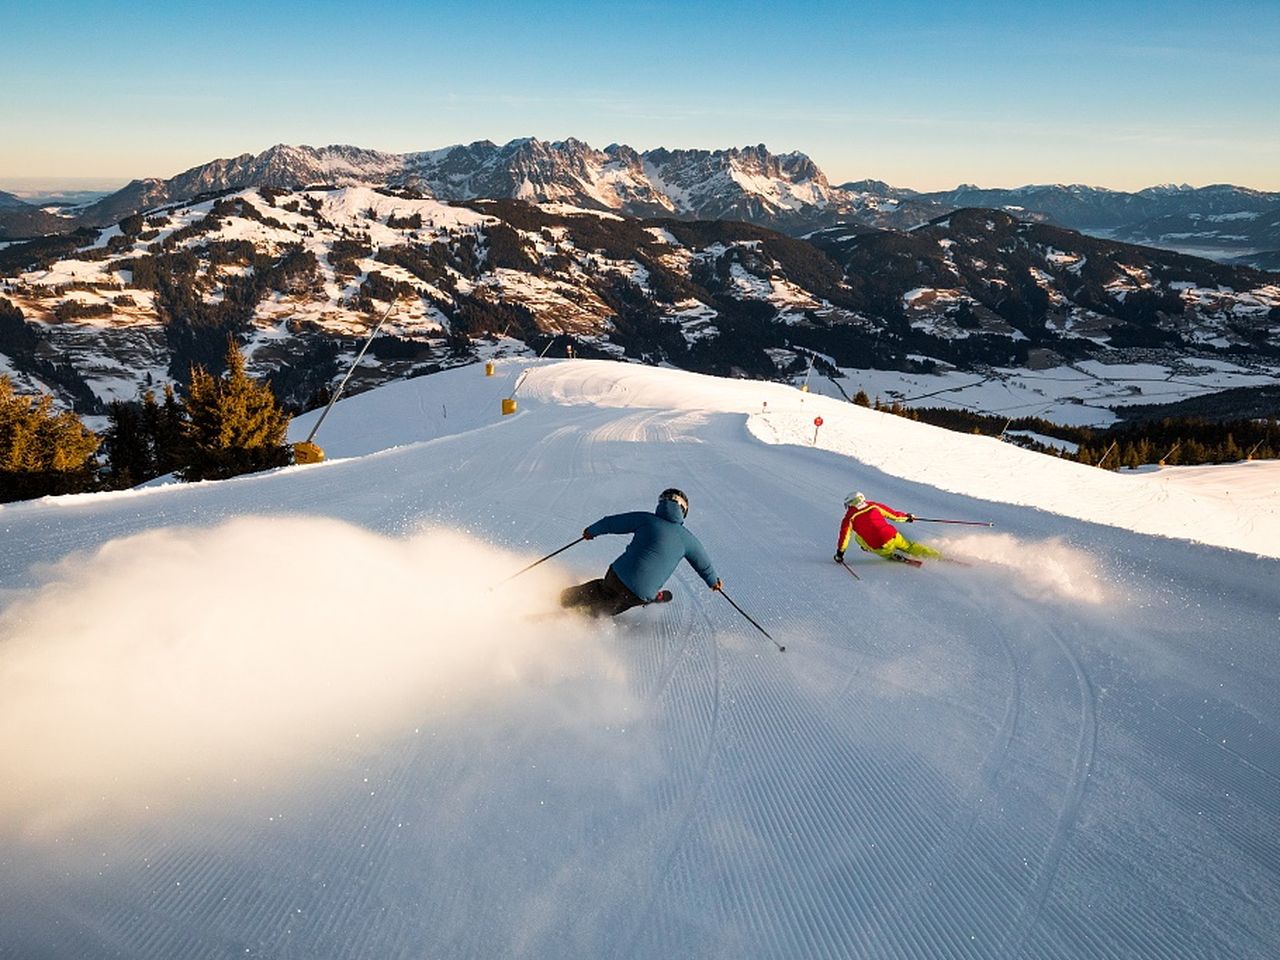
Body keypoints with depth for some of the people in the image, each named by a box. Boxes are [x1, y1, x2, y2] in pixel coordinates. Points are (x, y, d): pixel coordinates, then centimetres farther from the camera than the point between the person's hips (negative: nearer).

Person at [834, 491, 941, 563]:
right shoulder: (873, 505, 10)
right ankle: (936, 555, 24)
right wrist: (907, 517, 34)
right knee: (909, 547, 29)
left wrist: (840, 553, 7)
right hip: (893, 536, 4)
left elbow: (844, 535, -2)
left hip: (880, 548, -4)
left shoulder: (850, 517, -1)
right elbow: (893, 513, 18)